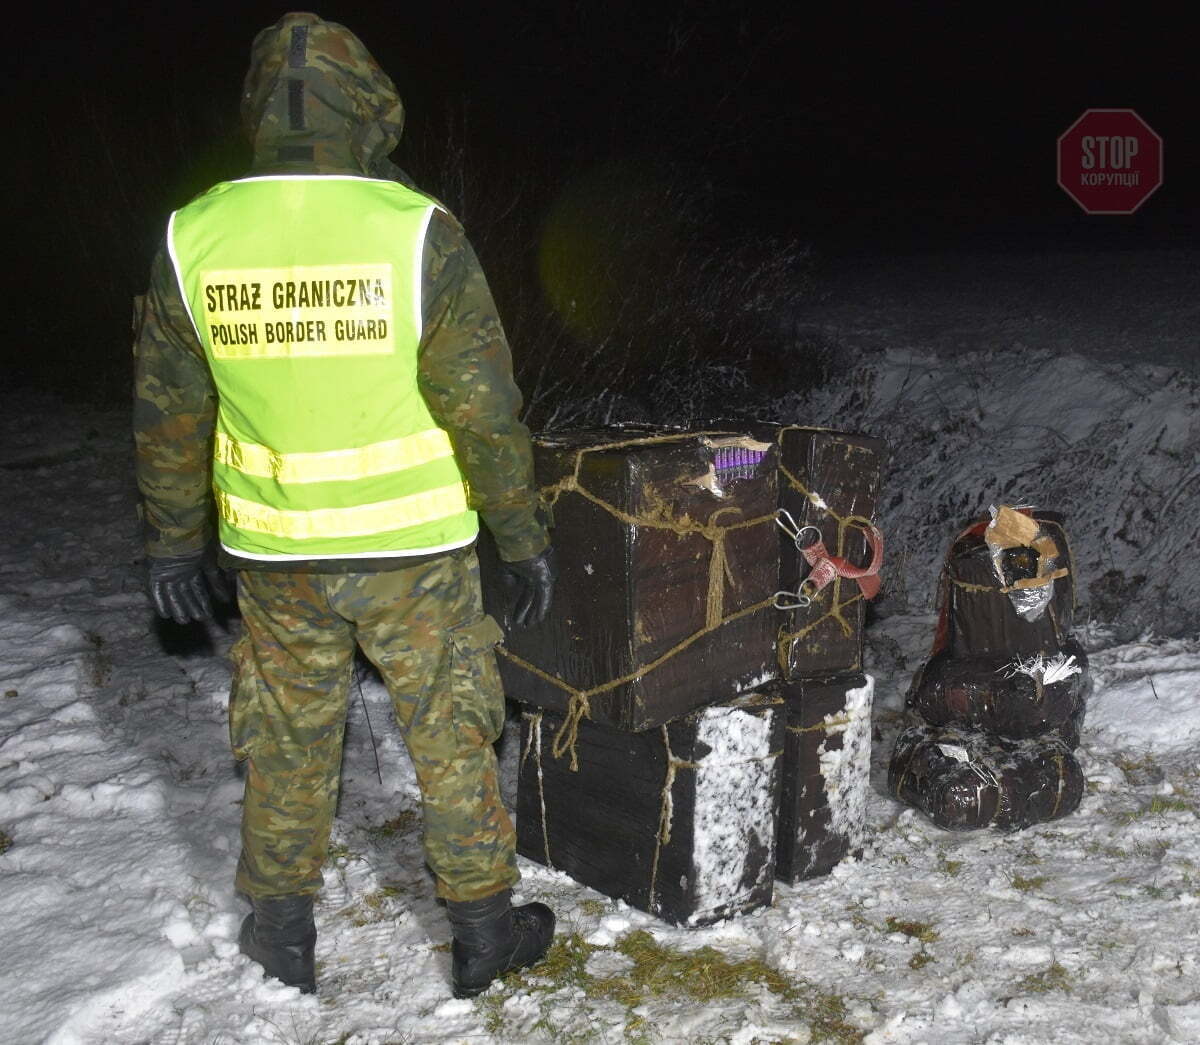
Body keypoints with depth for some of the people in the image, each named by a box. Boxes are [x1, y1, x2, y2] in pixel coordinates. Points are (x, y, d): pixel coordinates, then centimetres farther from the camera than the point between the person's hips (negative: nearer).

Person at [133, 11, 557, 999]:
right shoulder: (416, 231, -14)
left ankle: (282, 930, 35)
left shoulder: (194, 236, -5)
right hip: (413, 548, -2)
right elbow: (485, 408, -12)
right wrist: (525, 538, -1)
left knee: (288, 741, 20)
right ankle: (482, 928, 27)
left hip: (275, 553, 3)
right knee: (451, 737, 14)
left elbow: (168, 417, 3)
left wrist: (175, 541, 15)